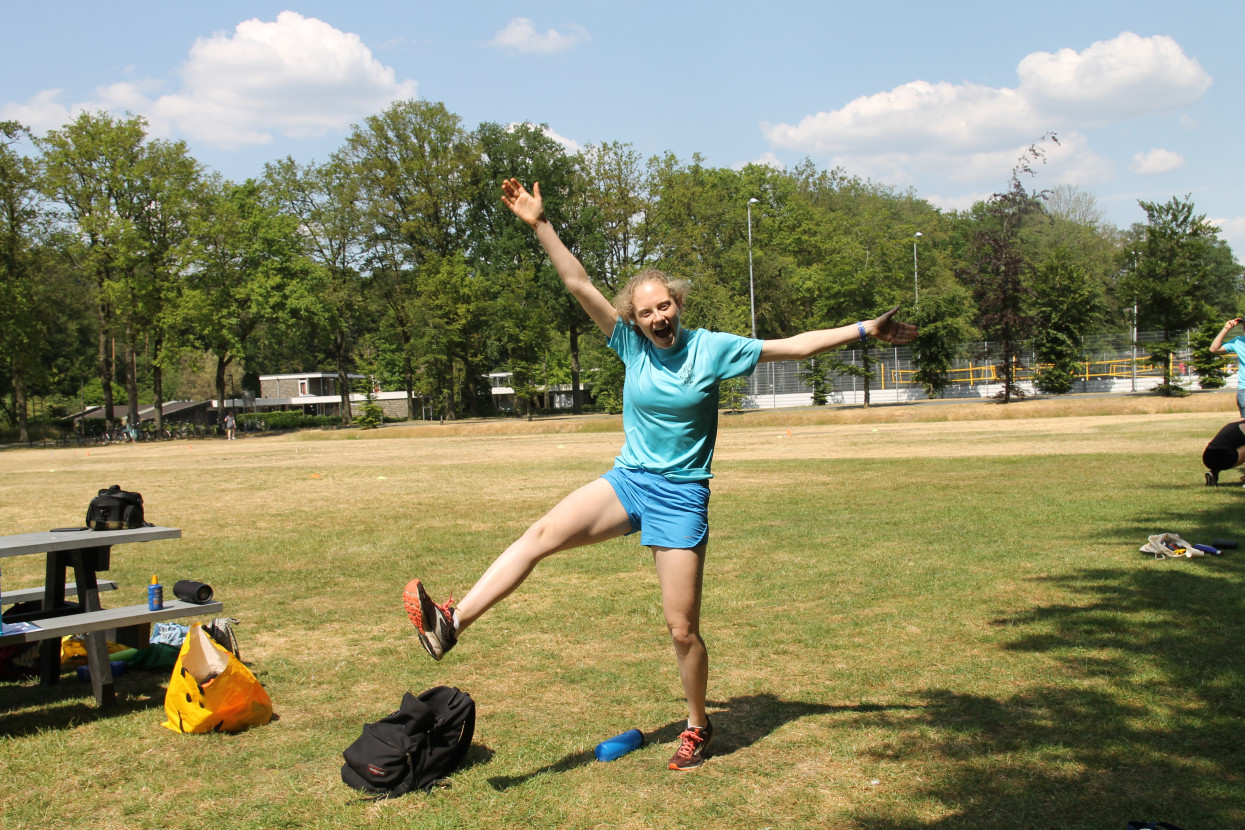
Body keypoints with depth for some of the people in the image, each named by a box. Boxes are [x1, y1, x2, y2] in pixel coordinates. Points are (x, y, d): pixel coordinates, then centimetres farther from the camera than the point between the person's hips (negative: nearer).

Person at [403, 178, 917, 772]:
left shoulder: (712, 348, -5)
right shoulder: (631, 344, 0)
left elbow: (795, 346, -2)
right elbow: (580, 286, -5)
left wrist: (864, 330, -5)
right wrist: (540, 226, -12)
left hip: (680, 496, -2)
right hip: (626, 481, 2)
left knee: (681, 628, 0)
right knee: (542, 533, -23)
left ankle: (697, 727, 24)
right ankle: (452, 623, -28)